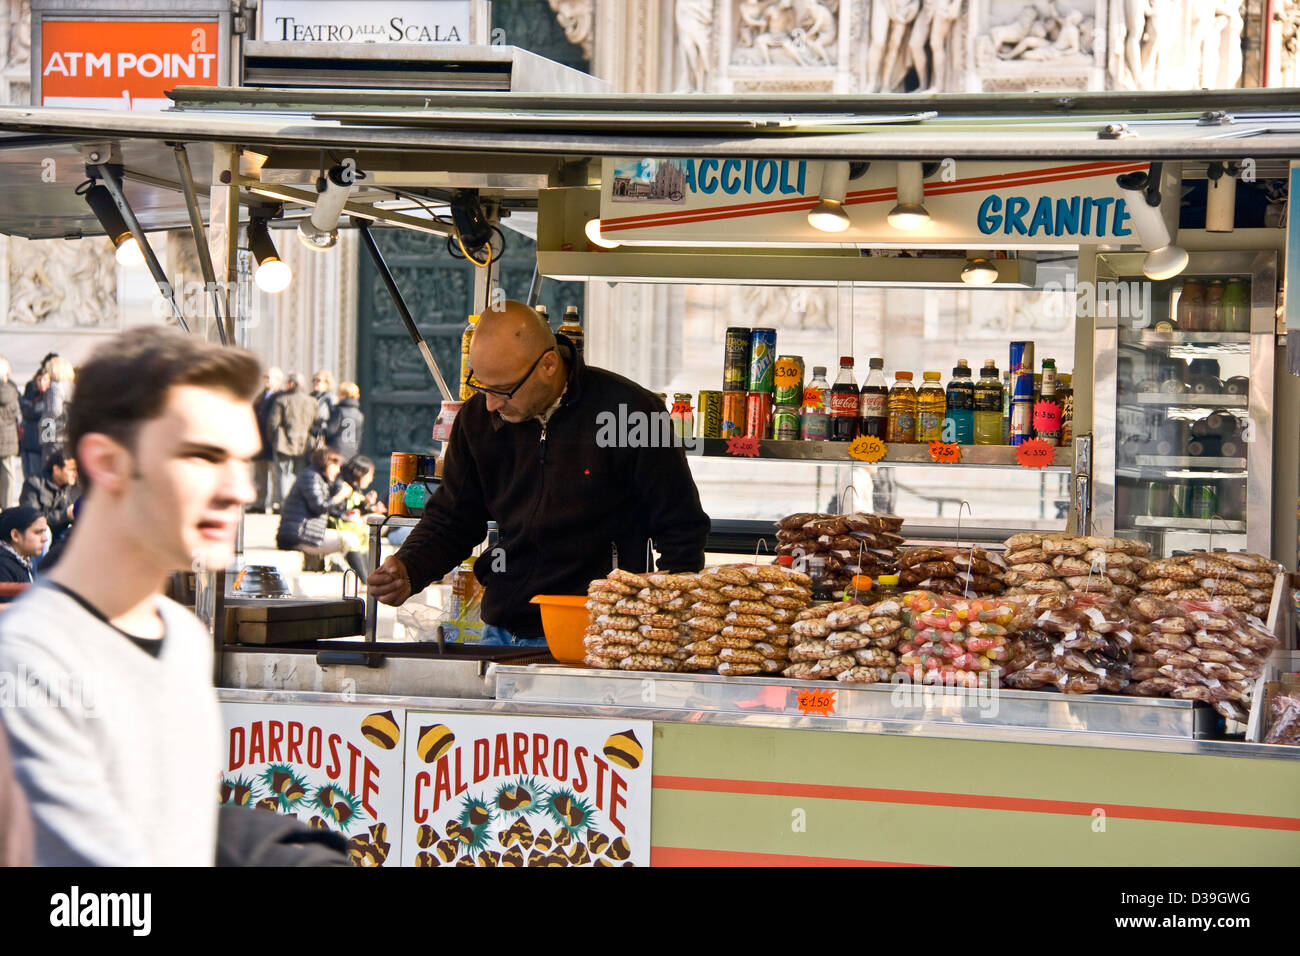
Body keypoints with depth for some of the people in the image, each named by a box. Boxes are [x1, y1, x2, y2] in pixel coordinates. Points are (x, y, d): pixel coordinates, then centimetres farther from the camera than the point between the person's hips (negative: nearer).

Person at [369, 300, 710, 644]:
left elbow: (682, 531, 2)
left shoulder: (633, 412, -6)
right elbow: (451, 519, 19)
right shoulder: (477, 416, 9)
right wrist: (408, 571, 0)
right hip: (501, 632, 5)